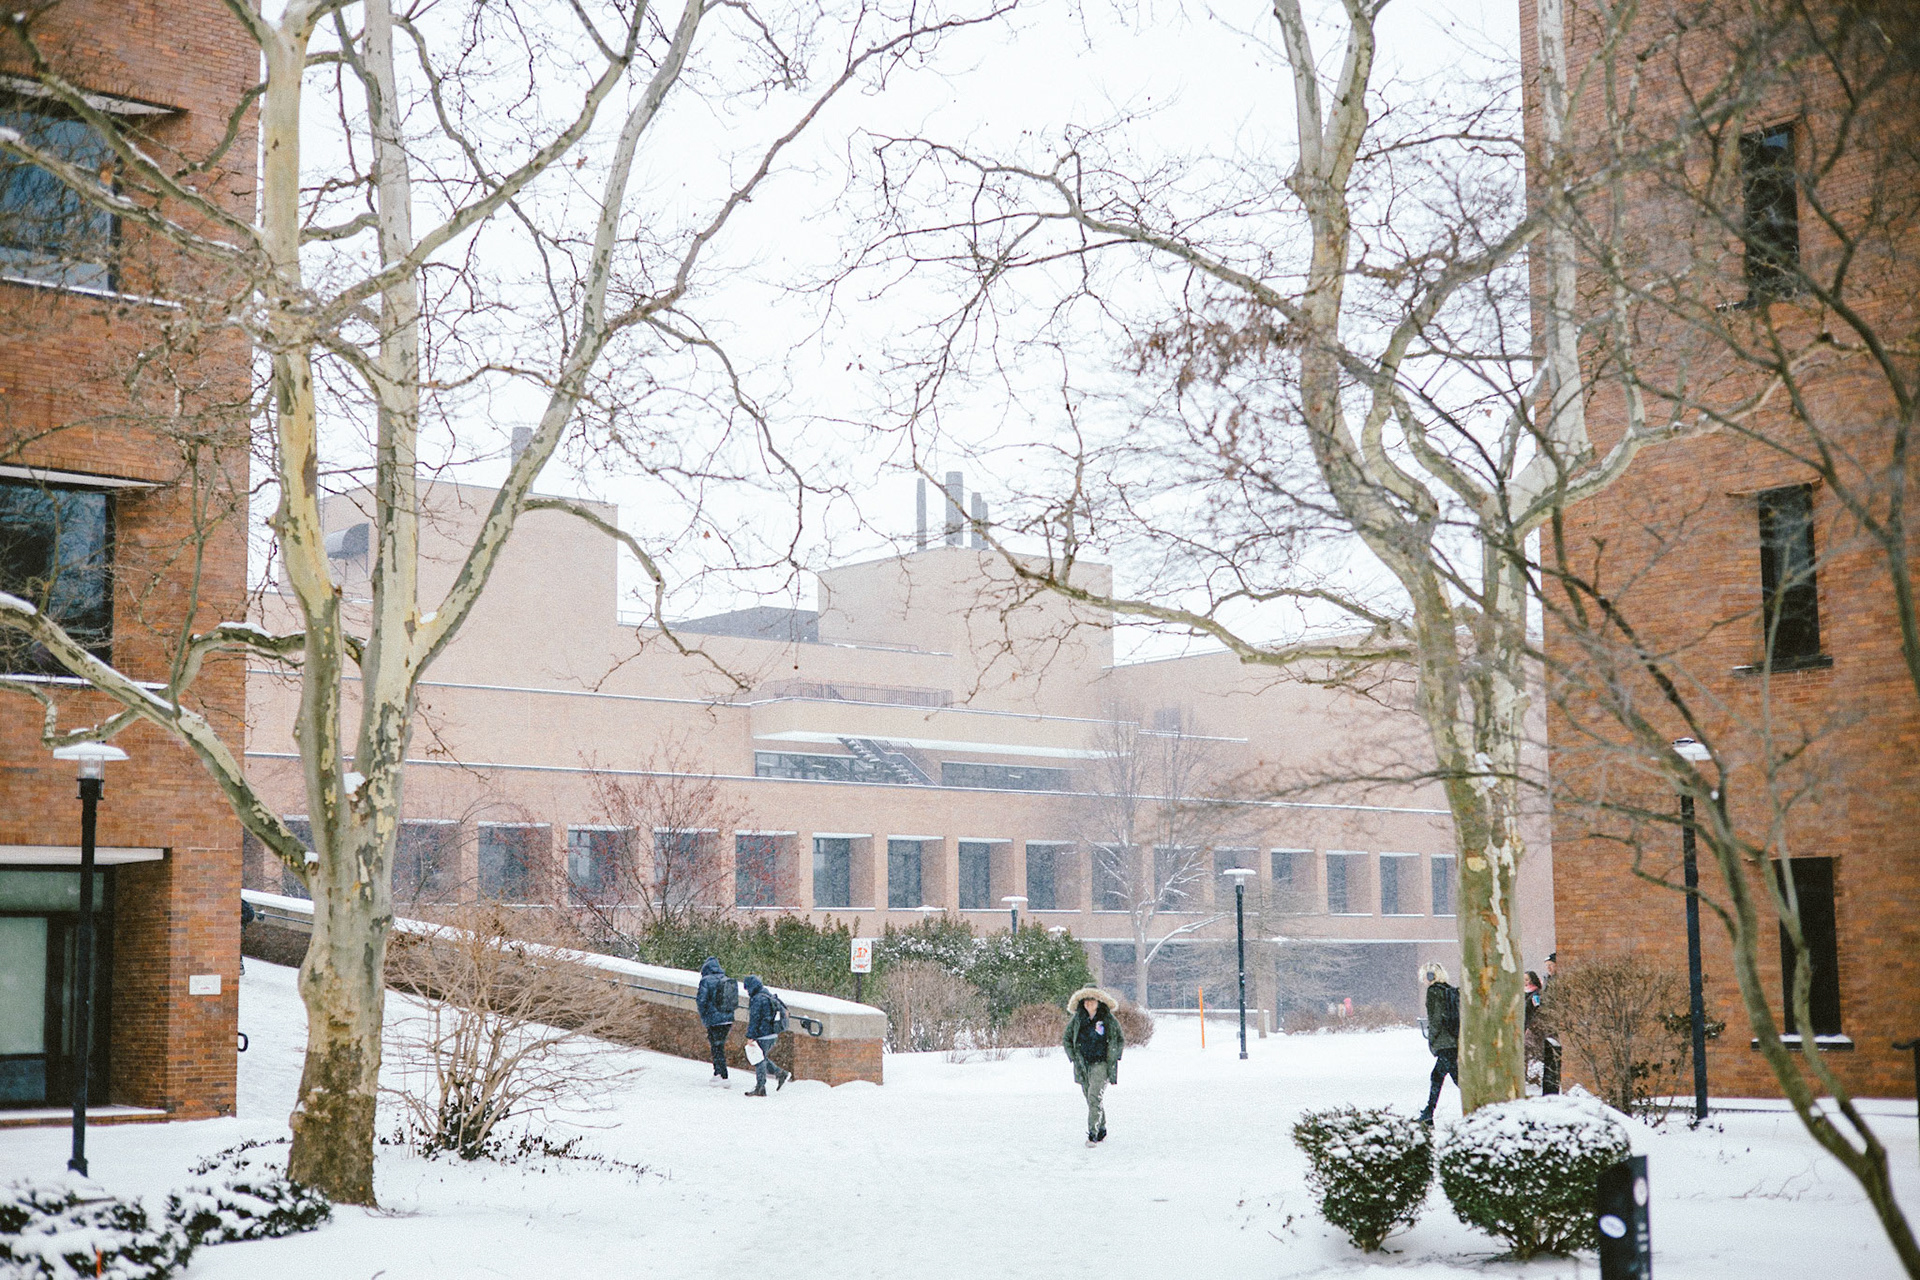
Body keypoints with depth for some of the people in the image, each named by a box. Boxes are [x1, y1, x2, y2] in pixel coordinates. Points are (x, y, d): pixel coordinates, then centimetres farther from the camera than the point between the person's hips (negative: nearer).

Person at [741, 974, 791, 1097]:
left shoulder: (757, 999, -16)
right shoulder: (769, 996, 14)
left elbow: (754, 1019, -17)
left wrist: (750, 1036, -15)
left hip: (763, 1035, -9)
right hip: (773, 1033, 9)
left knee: (759, 1060, -2)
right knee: (763, 1058, 19)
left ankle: (760, 1089, 1)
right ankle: (782, 1074, 10)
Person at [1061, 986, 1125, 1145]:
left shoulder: (1109, 1020, -3)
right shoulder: (1076, 1020, 4)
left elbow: (1121, 1040, 8)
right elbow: (1066, 1039, 15)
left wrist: (1113, 1058, -1)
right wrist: (1073, 1058, 6)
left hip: (1101, 1065, -4)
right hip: (1083, 1066, 4)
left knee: (1095, 1097, -17)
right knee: (1091, 1100, 10)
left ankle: (1092, 1133, -17)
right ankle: (1102, 1130, 26)